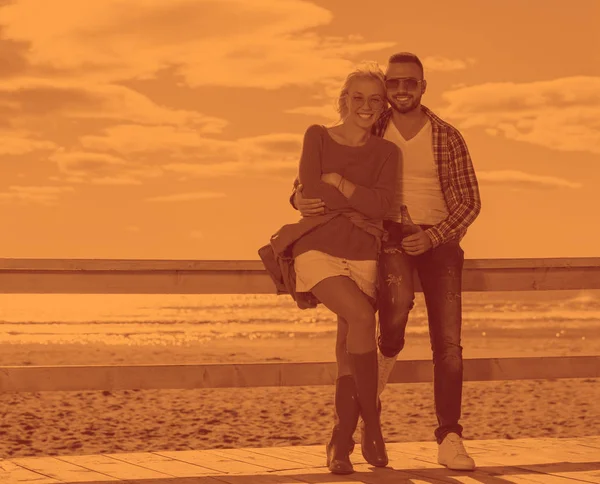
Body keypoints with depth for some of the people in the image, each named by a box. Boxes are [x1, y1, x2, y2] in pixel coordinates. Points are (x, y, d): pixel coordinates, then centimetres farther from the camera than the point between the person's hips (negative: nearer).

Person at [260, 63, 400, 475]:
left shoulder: (387, 152, 9)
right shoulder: (318, 137, 7)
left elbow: (382, 205, -6)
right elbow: (309, 189, -9)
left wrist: (337, 182, -8)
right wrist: (361, 205, -7)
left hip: (363, 257, 3)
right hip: (318, 249, -3)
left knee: (350, 351, -2)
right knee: (362, 317, -26)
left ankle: (340, 445, 6)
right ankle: (372, 425, -16)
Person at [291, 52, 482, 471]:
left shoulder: (447, 138, 1)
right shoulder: (370, 133, 2)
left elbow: (469, 202, 1)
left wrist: (432, 236, -15)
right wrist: (302, 197, -20)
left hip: (439, 240, 1)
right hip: (390, 234, -1)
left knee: (449, 342, -9)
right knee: (398, 297, -34)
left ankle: (450, 440, -6)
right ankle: (388, 354, -2)